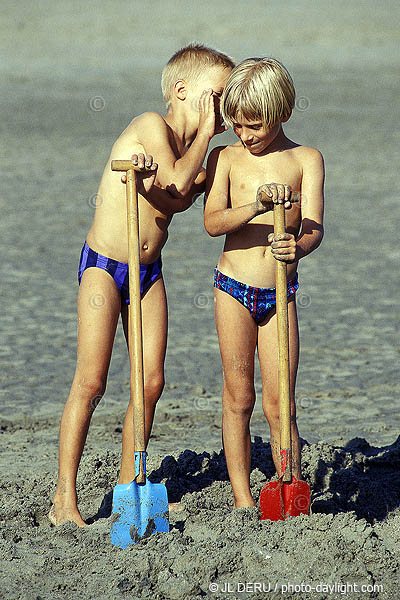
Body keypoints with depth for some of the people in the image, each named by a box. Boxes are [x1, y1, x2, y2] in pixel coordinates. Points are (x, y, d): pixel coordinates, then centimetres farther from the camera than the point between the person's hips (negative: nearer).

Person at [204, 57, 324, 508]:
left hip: (280, 294, -1)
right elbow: (212, 221, -12)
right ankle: (242, 499, 10)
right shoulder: (225, 158, 2)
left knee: (278, 405, 0)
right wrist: (257, 205, -30)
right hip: (233, 287, 1)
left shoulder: (306, 160, 1)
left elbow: (313, 228, -10)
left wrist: (298, 247, -34)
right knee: (238, 397, 3)